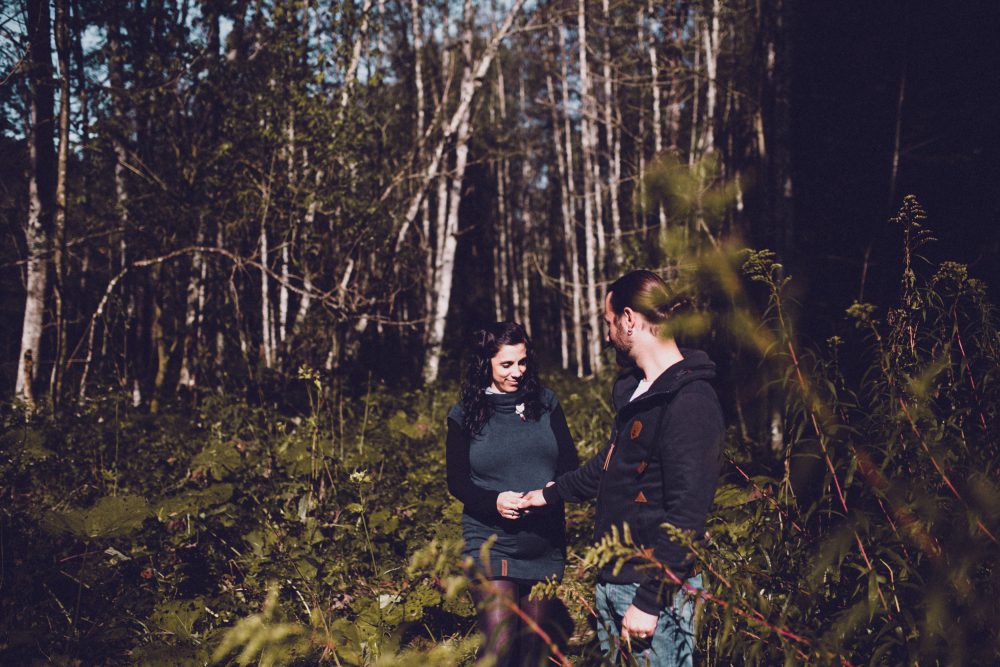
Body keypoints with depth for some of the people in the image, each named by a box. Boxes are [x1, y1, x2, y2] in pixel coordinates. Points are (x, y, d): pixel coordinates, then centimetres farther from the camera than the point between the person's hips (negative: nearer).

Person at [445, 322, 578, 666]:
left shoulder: (545, 404, 6)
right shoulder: (464, 415, 0)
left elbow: (569, 464, 7)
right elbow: (457, 482, -1)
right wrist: (495, 501, -20)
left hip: (545, 545, 3)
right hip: (490, 544, -3)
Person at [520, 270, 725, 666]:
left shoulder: (690, 402, -19)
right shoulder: (635, 389, 12)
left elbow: (686, 514, -23)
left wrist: (649, 601, -23)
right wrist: (550, 494, 37)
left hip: (654, 589, -9)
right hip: (611, 581, 9)